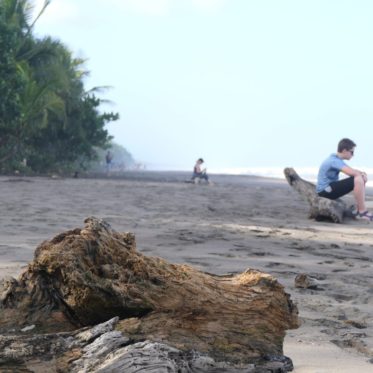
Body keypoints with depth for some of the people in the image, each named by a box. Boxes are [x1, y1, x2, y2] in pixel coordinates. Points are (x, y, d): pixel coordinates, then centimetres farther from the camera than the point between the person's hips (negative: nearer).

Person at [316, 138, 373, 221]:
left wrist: (362, 173, -3)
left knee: (361, 179, 9)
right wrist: (362, 174, -10)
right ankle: (362, 212, -18)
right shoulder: (334, 161, -20)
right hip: (325, 190, -11)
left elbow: (351, 171, 19)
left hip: (329, 188, 11)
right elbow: (351, 172, -31)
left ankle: (359, 209, 7)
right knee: (358, 180, -24)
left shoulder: (336, 159, 12)